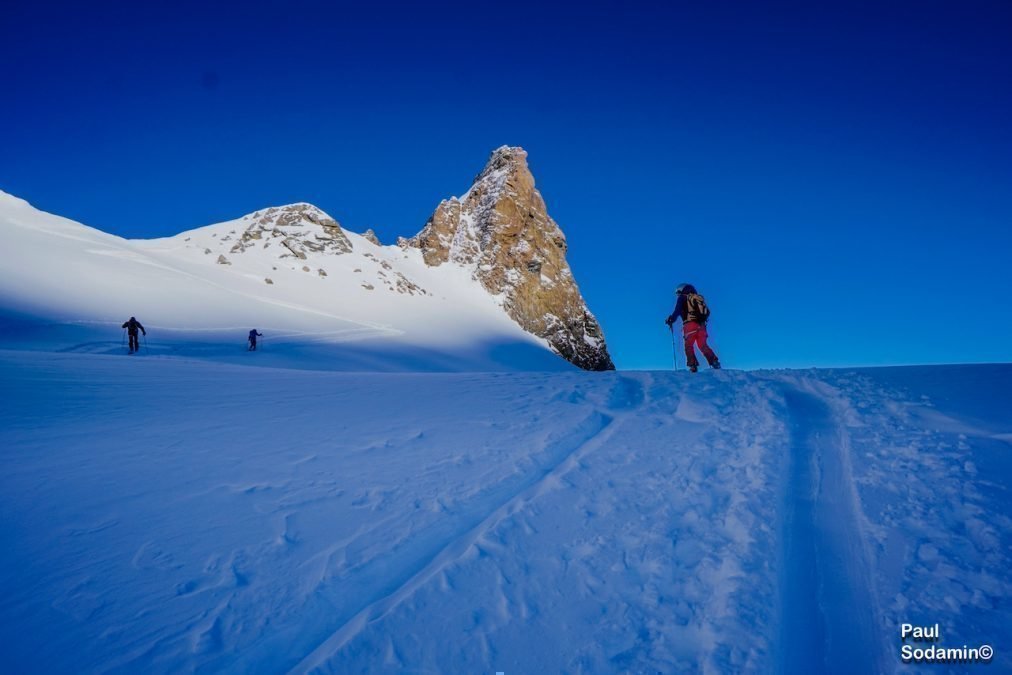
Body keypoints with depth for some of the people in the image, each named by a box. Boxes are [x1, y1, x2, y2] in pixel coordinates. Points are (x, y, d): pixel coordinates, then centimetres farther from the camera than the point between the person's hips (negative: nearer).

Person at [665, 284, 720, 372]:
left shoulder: (682, 298, 7)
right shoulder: (699, 298, 23)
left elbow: (677, 311, -4)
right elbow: (707, 312, 25)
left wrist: (670, 320, 7)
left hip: (690, 324, -5)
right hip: (701, 325, 5)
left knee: (689, 345, 1)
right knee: (703, 345, 10)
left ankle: (692, 365, -11)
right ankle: (714, 361, -4)